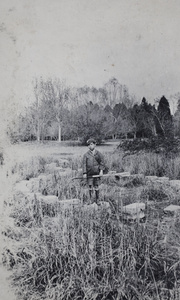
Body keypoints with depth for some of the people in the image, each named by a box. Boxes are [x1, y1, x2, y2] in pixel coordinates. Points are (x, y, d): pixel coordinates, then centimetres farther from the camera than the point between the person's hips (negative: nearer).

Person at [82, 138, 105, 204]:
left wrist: (101, 171, -9)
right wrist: (84, 173, -6)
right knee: (90, 187, 2)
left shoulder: (99, 154, 4)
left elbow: (102, 163, 2)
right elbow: (84, 164, 1)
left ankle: (97, 200, 15)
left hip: (97, 173, 0)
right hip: (89, 173, 0)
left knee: (96, 187, 4)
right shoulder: (86, 155, 3)